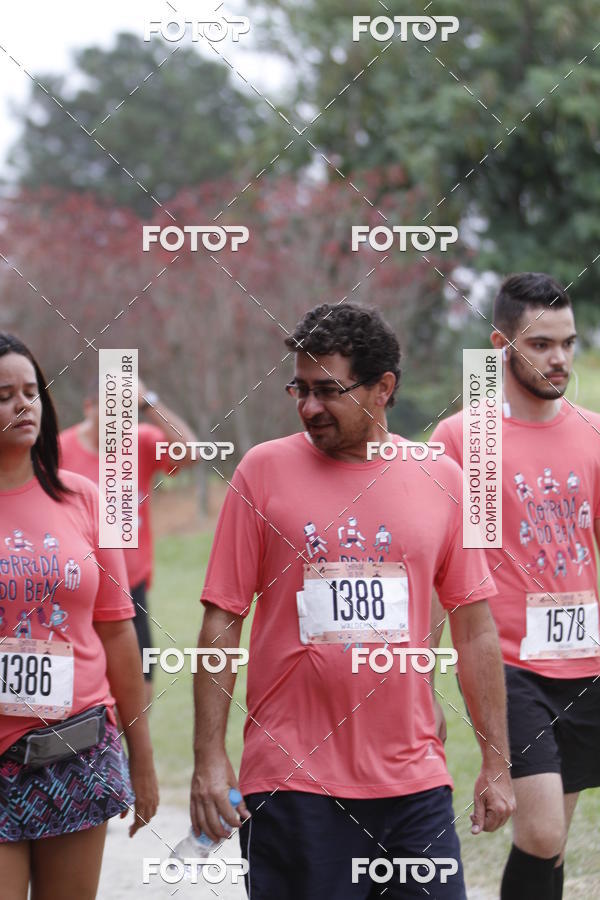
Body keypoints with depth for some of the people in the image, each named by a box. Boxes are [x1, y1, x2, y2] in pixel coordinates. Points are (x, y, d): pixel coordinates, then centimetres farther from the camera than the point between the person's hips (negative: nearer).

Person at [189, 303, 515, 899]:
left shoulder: (443, 480, 7)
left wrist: (496, 763, 8)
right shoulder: (264, 470, 1)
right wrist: (209, 758, -5)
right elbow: (221, 622, 0)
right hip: (290, 781, -2)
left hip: (414, 781, 2)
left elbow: (475, 630, 11)